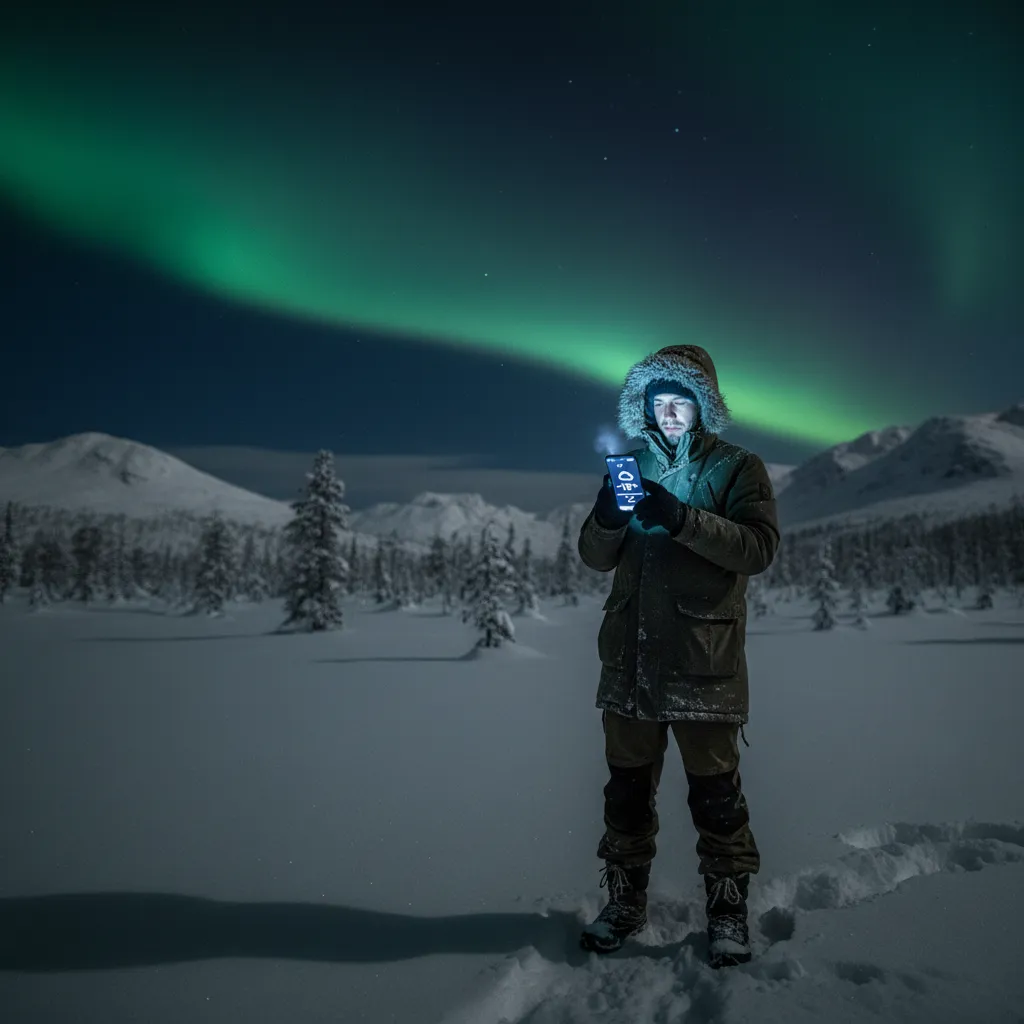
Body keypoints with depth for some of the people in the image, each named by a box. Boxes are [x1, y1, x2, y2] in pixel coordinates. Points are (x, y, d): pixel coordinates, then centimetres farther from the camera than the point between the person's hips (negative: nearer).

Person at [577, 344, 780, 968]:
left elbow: (760, 548, -14)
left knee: (716, 792, 3)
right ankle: (626, 903, 27)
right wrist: (609, 515, -13)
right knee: (628, 788, 12)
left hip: (704, 663, -4)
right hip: (631, 660, 4)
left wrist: (682, 518, -25)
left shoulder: (737, 468, 2)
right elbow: (596, 558, 9)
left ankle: (729, 911, 20)